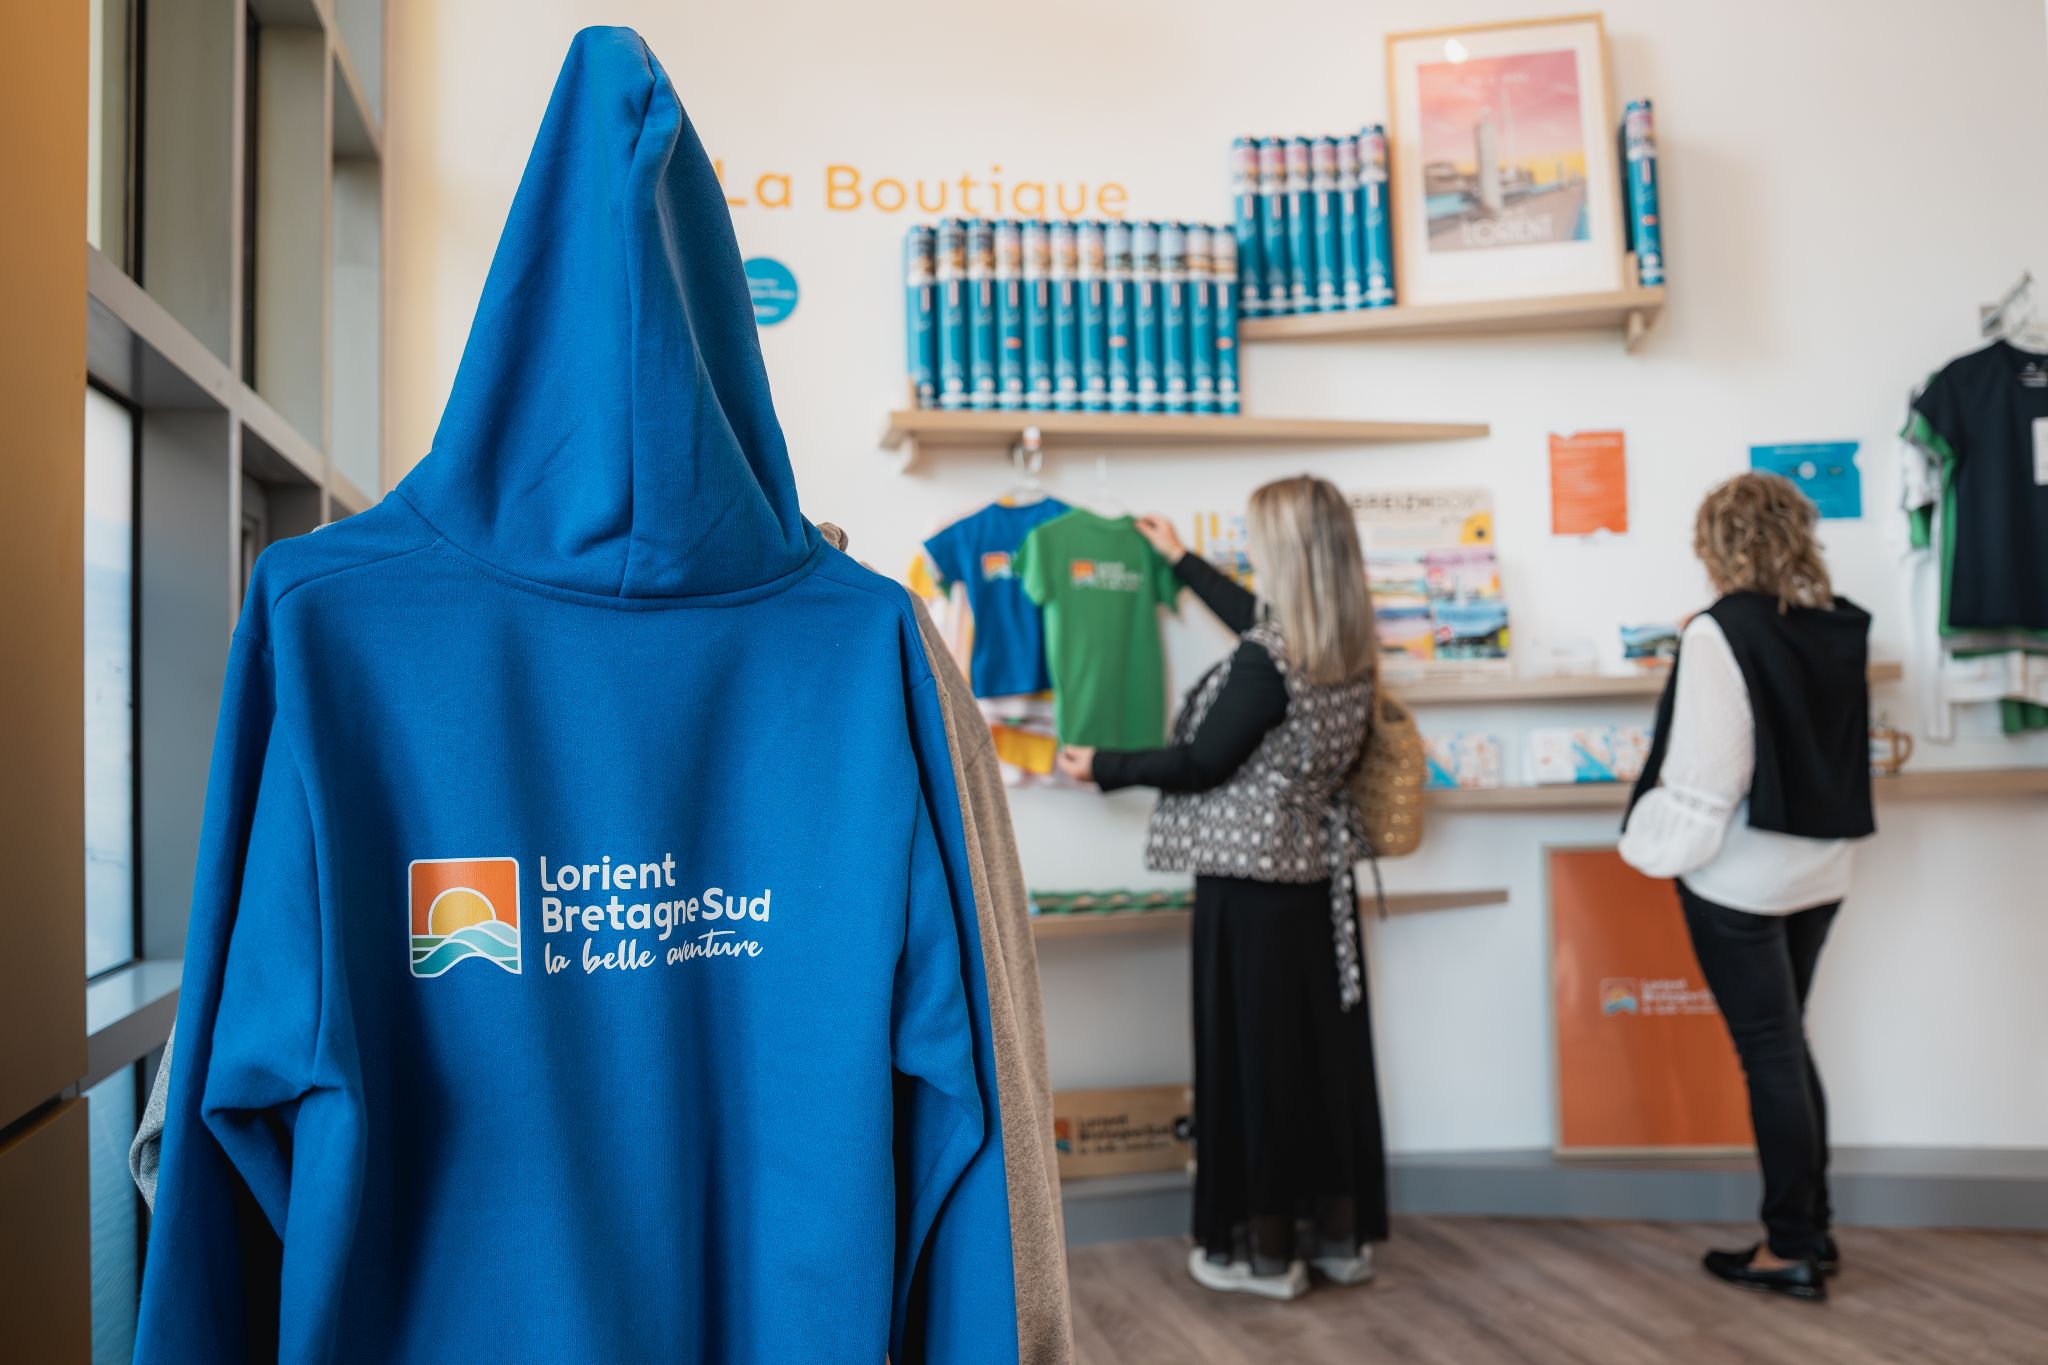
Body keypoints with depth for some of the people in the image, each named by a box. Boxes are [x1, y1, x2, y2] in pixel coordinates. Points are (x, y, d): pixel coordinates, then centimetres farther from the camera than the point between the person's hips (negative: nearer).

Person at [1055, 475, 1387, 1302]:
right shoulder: (1347, 649, 5)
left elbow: (1201, 765, -14)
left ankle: (1264, 1250, 14)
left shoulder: (1266, 662, -20)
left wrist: (1102, 767, 1)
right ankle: (1340, 1233, 25)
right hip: (1318, 877, 8)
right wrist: (1181, 558, 35)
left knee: (1253, 1053, 3)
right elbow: (1260, 619, 23)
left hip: (1250, 879, -8)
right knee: (1326, 1049, 14)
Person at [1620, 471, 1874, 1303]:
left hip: (1739, 880, -7)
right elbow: (1847, 747, 14)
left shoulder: (1720, 632, -17)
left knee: (1768, 1052, 3)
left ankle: (1791, 1249, 14)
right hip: (1820, 868, 7)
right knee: (1788, 1043, 18)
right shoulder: (1842, 629, 3)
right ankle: (1812, 1230, 26)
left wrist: (1659, 845, -8)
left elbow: (1703, 771, -20)